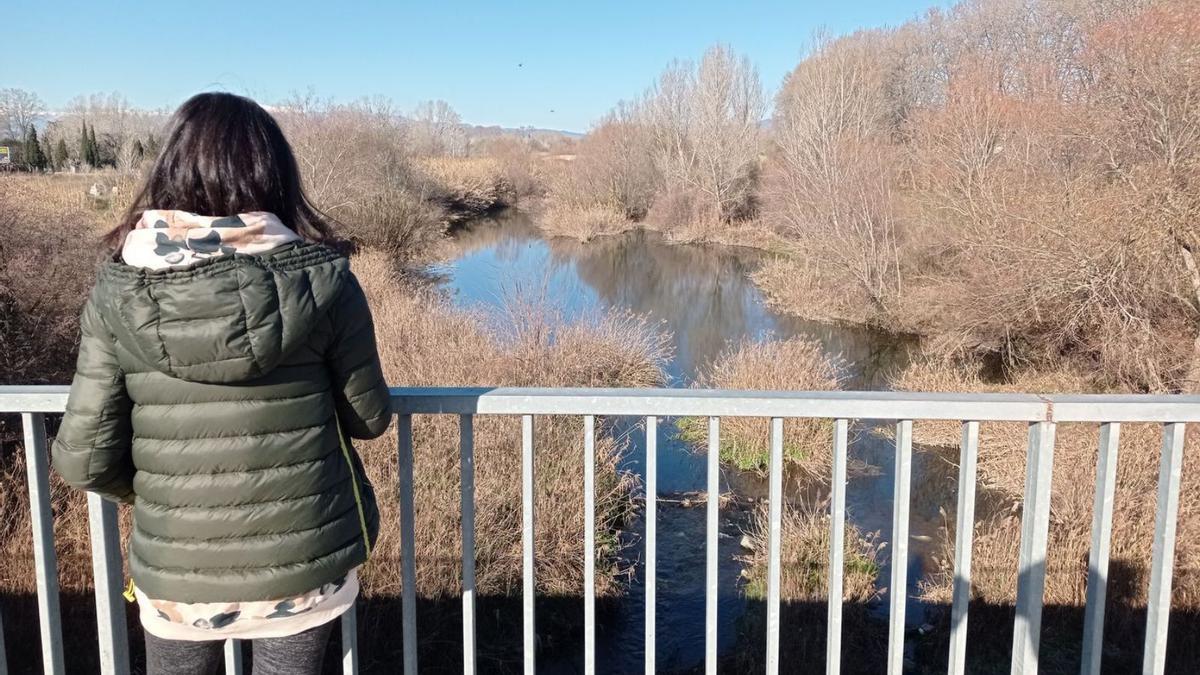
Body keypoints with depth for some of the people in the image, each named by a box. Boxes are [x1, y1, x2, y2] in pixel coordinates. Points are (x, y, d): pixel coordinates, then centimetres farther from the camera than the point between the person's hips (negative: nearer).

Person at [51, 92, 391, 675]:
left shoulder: (117, 292, -11)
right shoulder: (320, 278, -16)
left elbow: (85, 459, -9)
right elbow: (369, 418, -6)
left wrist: (152, 490, 12)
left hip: (177, 568, 1)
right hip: (305, 557, -1)